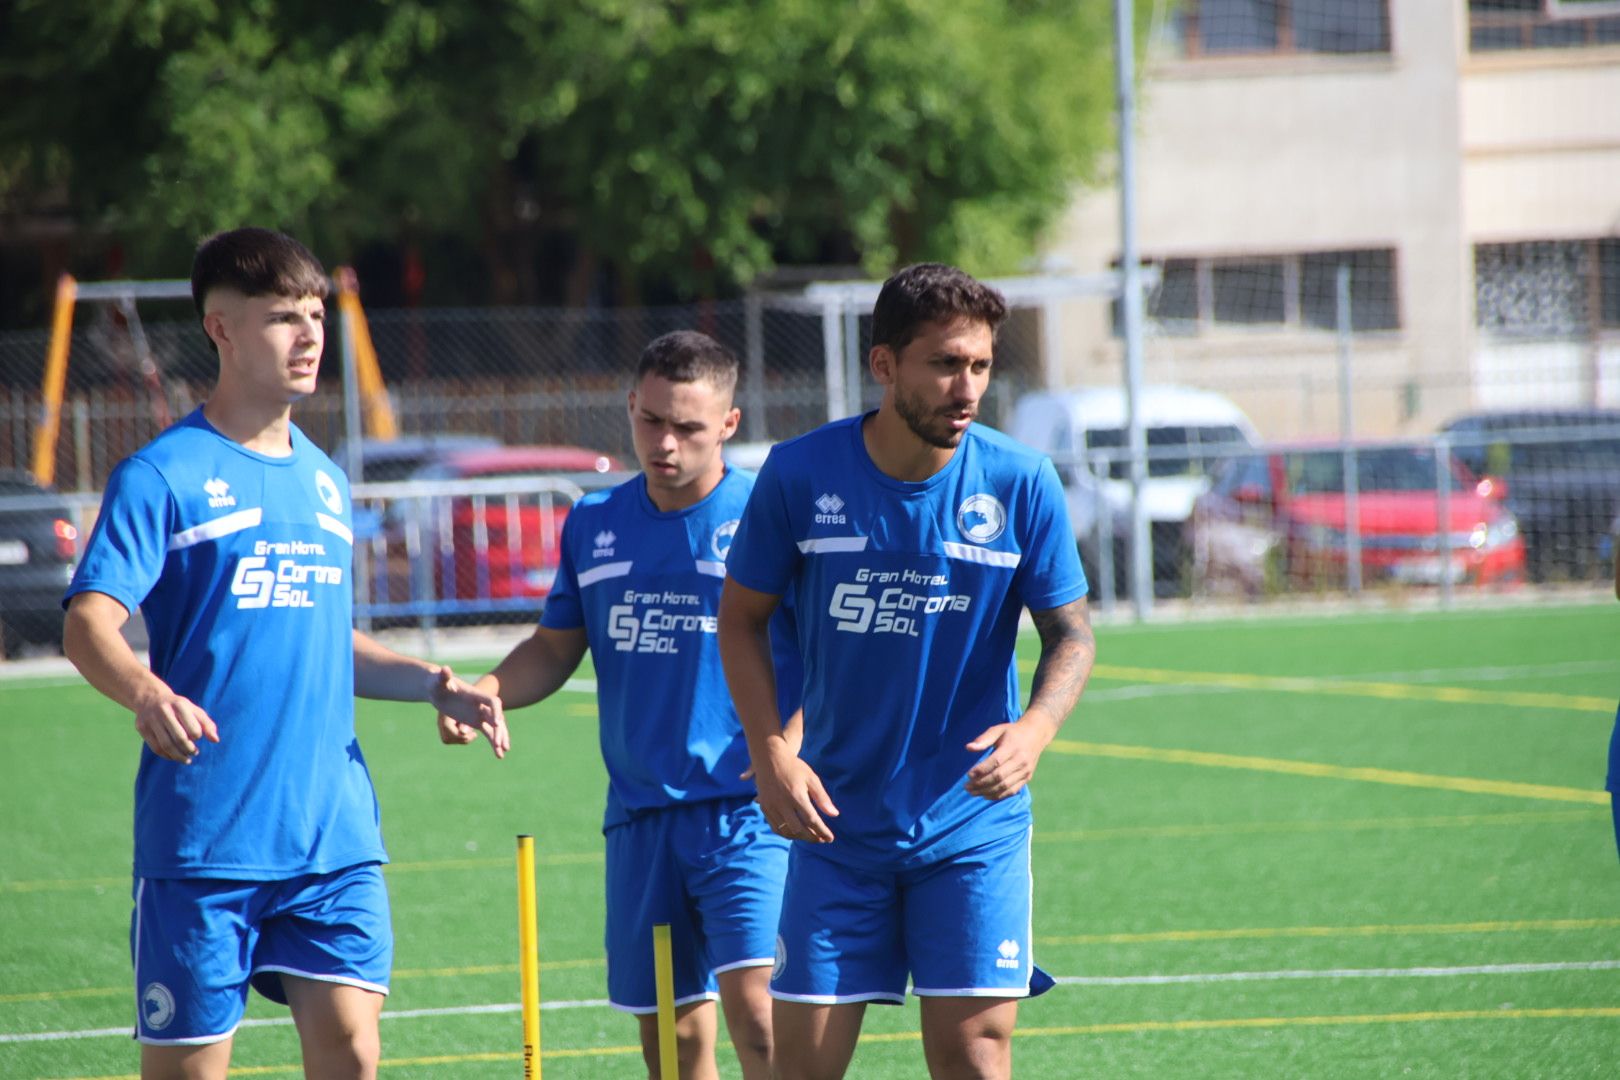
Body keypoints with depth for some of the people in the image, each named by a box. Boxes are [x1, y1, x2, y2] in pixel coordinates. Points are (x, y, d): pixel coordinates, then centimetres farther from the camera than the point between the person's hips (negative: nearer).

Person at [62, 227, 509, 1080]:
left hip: (334, 833, 5)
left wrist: (433, 683, 10)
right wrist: (145, 693, -35)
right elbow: (88, 624, -15)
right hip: (200, 839, -5)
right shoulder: (163, 476, -5)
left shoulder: (323, 481, 16)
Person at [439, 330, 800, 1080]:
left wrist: (795, 742, -21)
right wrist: (486, 691, 0)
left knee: (754, 1003, -20)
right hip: (641, 815, 5)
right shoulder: (594, 525, 10)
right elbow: (556, 647, 20)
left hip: (747, 812, -5)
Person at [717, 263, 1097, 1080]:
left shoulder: (1020, 483, -7)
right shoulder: (799, 475, -7)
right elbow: (742, 617, 5)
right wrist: (769, 753, -8)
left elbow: (1070, 633, 2)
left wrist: (1035, 727, -19)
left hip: (972, 822, -1)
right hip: (836, 820, 1)